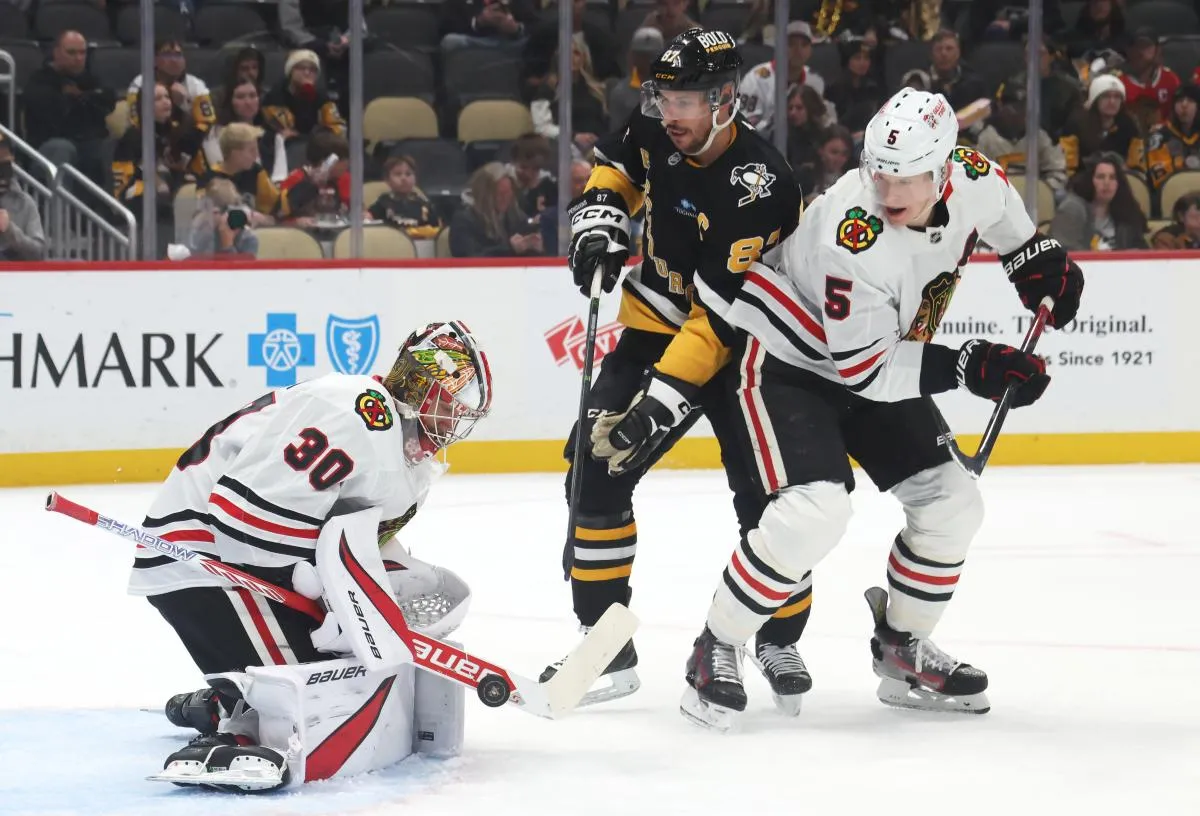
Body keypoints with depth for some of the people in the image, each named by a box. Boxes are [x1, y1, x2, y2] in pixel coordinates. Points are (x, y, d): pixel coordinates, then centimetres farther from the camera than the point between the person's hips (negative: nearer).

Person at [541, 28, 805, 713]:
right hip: (656, 324, 5)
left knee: (767, 492, -11)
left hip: (740, 346, -5)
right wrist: (600, 219, -4)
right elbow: (618, 168, 17)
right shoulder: (658, 132, -9)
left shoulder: (758, 186, -29)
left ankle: (780, 643, 13)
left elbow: (721, 315, -31)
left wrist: (663, 398, -34)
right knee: (597, 470, -7)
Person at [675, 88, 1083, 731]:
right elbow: (861, 368, -28)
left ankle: (901, 652, 24)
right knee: (813, 512, -26)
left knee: (950, 503, 5)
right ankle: (715, 651, -10)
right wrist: (967, 369, -28)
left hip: (883, 366, 8)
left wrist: (1036, 257, 11)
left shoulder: (971, 178, -16)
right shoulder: (854, 240, -36)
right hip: (791, 360, -8)